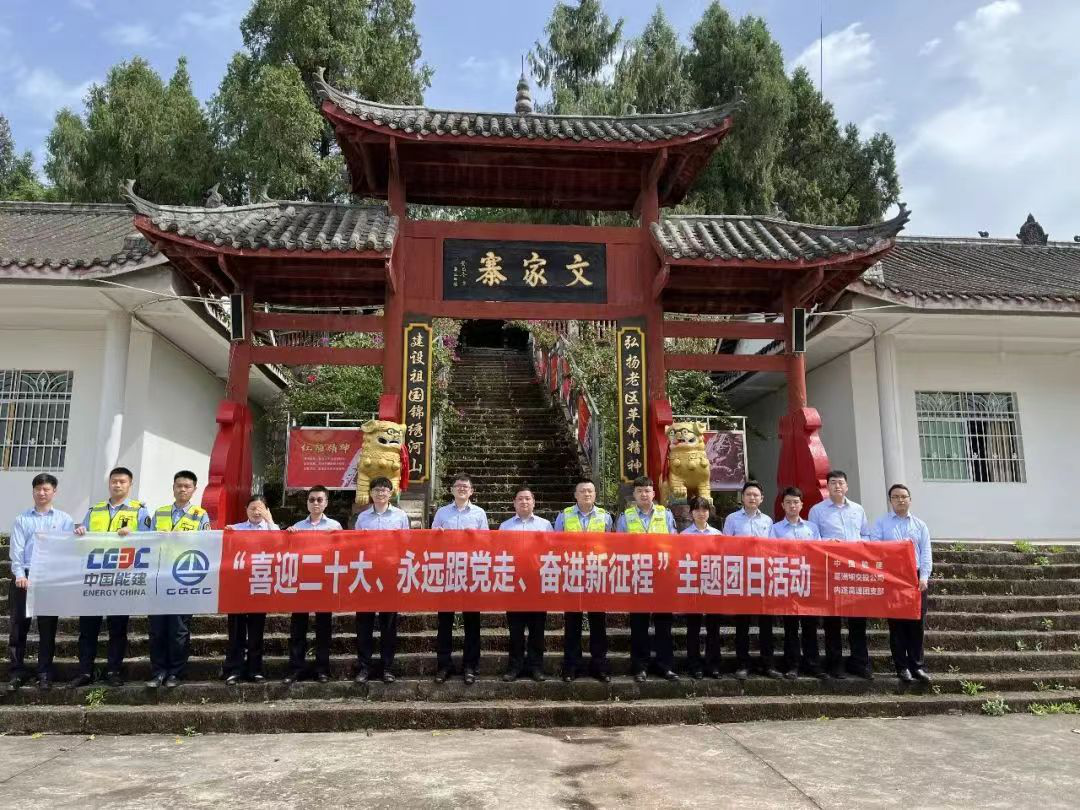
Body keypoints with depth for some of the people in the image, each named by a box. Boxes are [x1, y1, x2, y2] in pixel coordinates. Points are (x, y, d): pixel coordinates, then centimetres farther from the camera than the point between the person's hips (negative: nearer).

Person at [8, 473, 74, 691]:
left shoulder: (64, 519, 9)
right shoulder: (22, 519, 9)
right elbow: (16, 549, 0)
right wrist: (20, 574, -13)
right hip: (24, 577, 0)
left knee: (48, 628, 3)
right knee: (18, 626, 2)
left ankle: (45, 674, 11)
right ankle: (16, 673, 13)